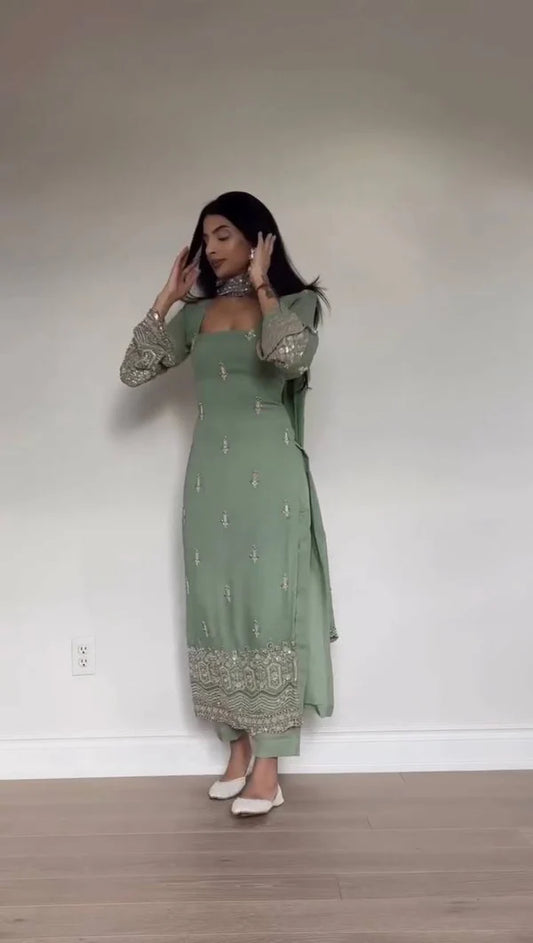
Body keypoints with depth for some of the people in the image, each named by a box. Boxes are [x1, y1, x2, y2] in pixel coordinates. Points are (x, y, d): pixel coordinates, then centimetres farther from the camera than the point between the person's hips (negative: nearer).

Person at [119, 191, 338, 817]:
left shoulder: (295, 301, 2)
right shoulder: (196, 313, 13)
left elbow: (289, 356, -22)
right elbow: (133, 371, 5)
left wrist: (261, 286, -10)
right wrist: (167, 297, 5)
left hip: (270, 473, -4)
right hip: (209, 475, 5)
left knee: (269, 606, -6)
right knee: (218, 608, 6)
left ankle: (267, 769, 0)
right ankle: (238, 751, 19)